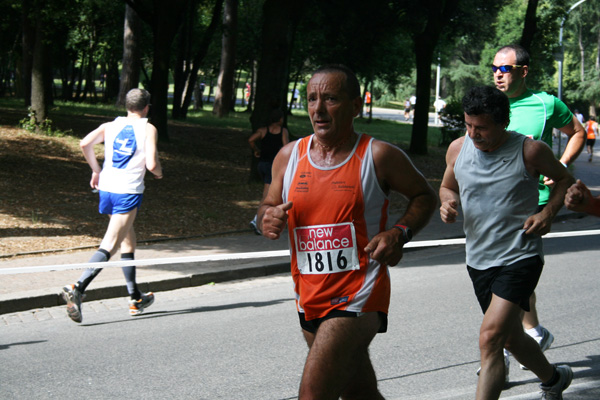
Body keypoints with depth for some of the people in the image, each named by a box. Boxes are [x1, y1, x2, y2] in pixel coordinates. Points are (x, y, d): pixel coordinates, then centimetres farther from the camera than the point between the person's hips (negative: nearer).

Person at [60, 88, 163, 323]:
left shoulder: (110, 126, 11)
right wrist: (158, 172, 11)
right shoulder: (148, 129, -1)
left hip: (106, 189, 6)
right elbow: (151, 164, -12)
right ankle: (77, 289, -29)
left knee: (128, 243, 19)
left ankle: (136, 299, 26)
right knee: (109, 246, -11)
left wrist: (96, 170, 10)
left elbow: (85, 143, -4)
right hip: (129, 192, -6)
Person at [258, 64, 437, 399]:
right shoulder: (290, 156, 5)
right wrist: (267, 220, -8)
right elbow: (269, 207, 17)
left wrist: (400, 233, -12)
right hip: (310, 299, 6)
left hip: (358, 298, -6)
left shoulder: (379, 156, -7)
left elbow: (425, 196, 6)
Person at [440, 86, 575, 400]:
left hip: (520, 258, -5)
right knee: (511, 338, 20)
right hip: (478, 259, 6)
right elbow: (447, 186, 16)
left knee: (490, 337, -20)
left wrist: (548, 213, -11)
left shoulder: (531, 151, -12)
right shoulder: (458, 149, -2)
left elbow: (564, 179, 5)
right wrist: (447, 202, -7)